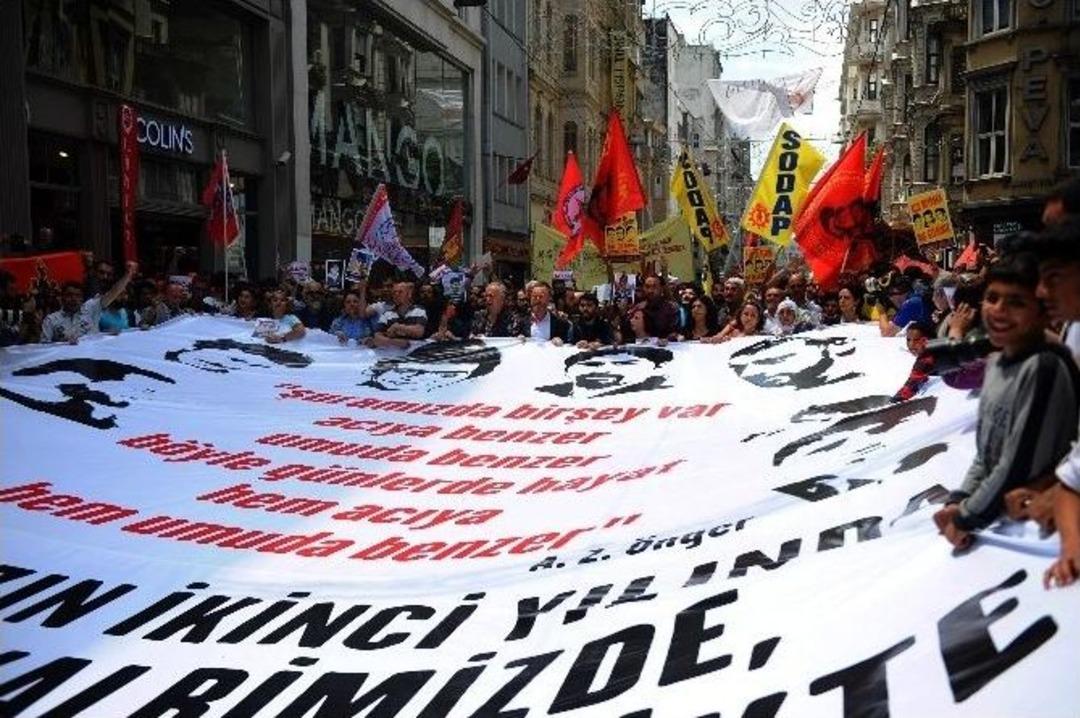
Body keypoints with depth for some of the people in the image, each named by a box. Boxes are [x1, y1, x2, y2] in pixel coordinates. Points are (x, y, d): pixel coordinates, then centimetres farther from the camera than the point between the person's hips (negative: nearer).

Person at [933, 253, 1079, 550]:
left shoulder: (1045, 369, -18)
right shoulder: (995, 362, 6)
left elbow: (1022, 464, -20)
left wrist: (966, 516, -11)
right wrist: (958, 501, -1)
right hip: (992, 511, 7)